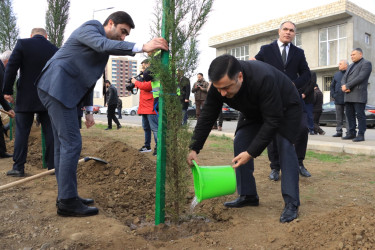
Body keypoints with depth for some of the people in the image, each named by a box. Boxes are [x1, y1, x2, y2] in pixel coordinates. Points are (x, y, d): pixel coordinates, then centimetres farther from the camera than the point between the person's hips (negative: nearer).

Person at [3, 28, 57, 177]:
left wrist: (7, 91, 0)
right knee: (50, 132, 7)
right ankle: (52, 165, 10)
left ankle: (18, 167, 7)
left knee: (21, 132, 4)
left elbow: (11, 68, -7)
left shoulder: (22, 44, -3)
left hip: (25, 98, -2)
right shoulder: (55, 50, 5)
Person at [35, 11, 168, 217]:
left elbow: (87, 79, 22)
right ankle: (67, 201, -6)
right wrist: (142, 47, -38)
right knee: (71, 143, -12)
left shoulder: (100, 47, 21)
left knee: (63, 144, 10)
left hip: (62, 91, 10)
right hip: (57, 87, -10)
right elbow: (104, 45, -29)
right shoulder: (90, 28, -5)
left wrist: (88, 110, 15)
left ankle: (65, 195, 18)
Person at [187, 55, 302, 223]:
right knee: (240, 143, -5)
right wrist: (194, 148, -22)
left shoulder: (263, 78, -44)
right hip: (254, 111, 6)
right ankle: (247, 196, 6)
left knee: (285, 145, -22)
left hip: (285, 108, -5)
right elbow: (207, 116, -18)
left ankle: (291, 203, -15)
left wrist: (252, 152, -41)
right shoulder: (219, 84, -26)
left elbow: (272, 121, -39)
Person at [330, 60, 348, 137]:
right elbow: (332, 86, 17)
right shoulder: (336, 74, 15)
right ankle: (339, 132, 15)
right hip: (338, 99, 5)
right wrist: (332, 95, 6)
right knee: (339, 117, 9)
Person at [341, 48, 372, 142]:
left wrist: (347, 86, -13)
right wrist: (343, 86, -6)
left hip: (358, 95, -8)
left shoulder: (366, 63, -1)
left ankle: (361, 135, -3)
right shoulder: (351, 66, 25)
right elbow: (344, 78, 16)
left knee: (360, 115, -6)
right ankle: (351, 133, 13)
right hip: (348, 95, 8)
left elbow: (360, 77, -14)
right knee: (350, 115, 7)